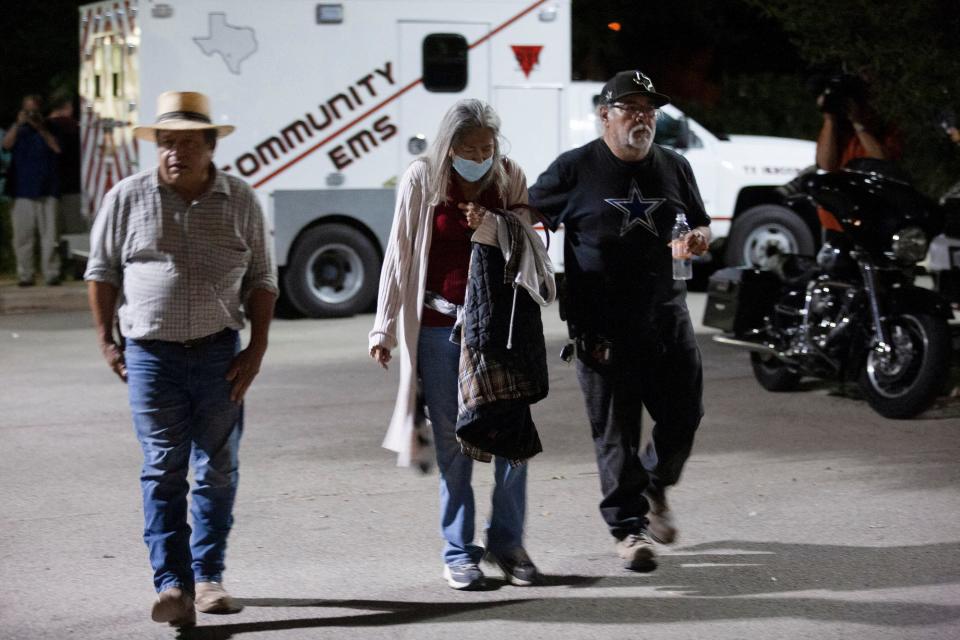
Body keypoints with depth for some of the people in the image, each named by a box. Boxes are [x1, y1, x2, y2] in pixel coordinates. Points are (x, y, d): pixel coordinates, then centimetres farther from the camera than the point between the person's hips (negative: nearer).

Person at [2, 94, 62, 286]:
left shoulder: (47, 129, 11)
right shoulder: (17, 130, 12)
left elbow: (56, 147, -5)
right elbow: (7, 144, -6)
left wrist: (40, 128, -9)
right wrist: (18, 124, -12)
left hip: (46, 189, -1)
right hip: (22, 190, 1)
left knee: (49, 234, -5)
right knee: (22, 235, -1)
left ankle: (51, 273, -3)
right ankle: (25, 275, 3)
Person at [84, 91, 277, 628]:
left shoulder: (240, 201, 3)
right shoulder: (128, 198, 1)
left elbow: (262, 279, 9)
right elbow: (102, 271, 9)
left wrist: (258, 346, 1)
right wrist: (106, 339, 4)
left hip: (219, 352, 2)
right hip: (151, 354, -2)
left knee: (218, 470, 8)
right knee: (163, 469, -7)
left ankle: (208, 575, 20)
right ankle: (172, 584, -10)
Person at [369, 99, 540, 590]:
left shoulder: (510, 178, 2)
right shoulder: (421, 180, -3)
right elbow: (399, 256, 1)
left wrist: (491, 227, -14)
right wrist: (384, 329, 1)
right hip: (438, 326, -1)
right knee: (453, 442, 2)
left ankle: (508, 541, 13)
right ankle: (458, 551, 11)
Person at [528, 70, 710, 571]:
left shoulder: (674, 168, 11)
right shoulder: (574, 170, -2)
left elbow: (698, 222, 23)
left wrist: (700, 237, 1)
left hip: (666, 315, 4)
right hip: (603, 326, -4)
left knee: (683, 416, 6)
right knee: (616, 431, -1)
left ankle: (654, 487, 35)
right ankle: (627, 527, 9)